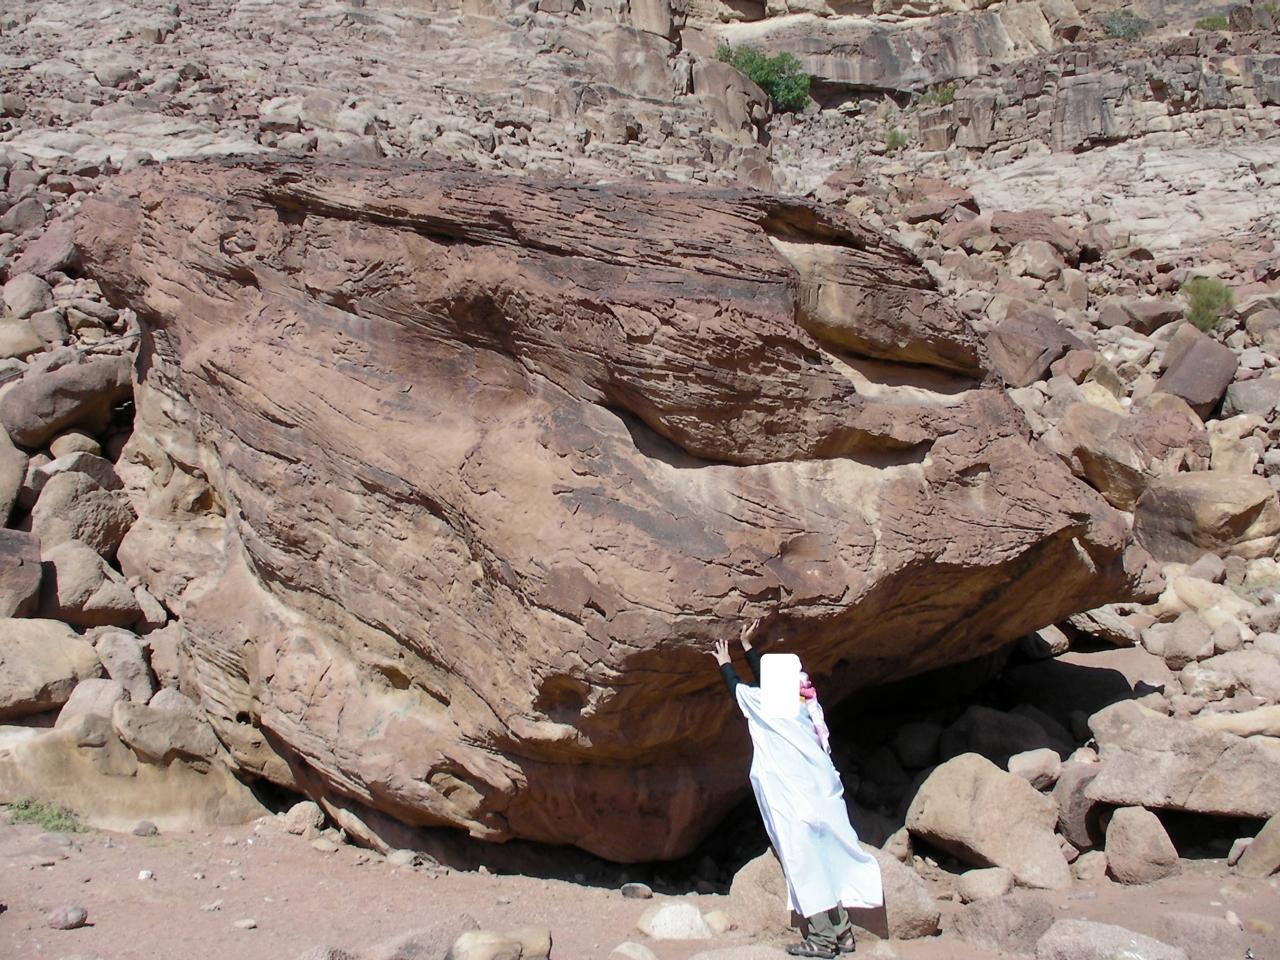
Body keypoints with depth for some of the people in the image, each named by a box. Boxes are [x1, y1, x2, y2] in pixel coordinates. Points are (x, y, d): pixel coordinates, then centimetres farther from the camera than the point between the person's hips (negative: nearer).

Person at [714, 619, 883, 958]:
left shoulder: (768, 705, -7)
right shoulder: (802, 703, 11)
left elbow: (737, 686, 14)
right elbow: (766, 676, 29)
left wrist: (724, 662, 33)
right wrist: (746, 644, 41)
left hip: (794, 799, -7)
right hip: (820, 791, 7)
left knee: (804, 860, -6)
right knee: (826, 859, 9)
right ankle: (841, 932, 11)